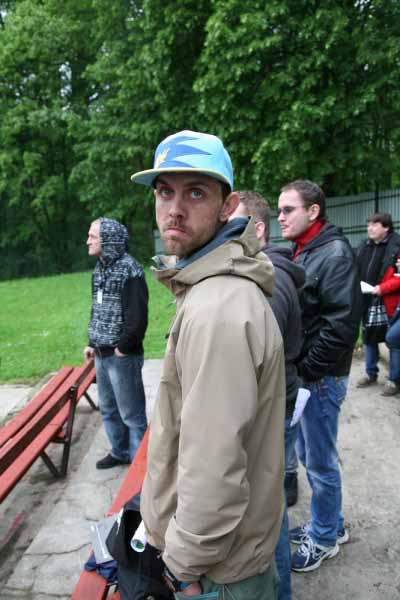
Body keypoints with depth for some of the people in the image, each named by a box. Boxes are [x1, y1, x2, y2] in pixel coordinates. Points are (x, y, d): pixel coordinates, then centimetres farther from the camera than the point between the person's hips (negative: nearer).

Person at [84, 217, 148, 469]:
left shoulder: (129, 270, -16)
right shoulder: (100, 269, 10)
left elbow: (138, 316, -21)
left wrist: (123, 347, -15)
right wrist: (93, 343, 15)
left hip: (122, 355, -9)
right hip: (102, 355, 9)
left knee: (131, 413, 3)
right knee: (108, 409, 21)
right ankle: (120, 452, 38)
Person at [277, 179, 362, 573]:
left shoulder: (335, 253, -16)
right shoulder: (299, 252, 10)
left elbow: (342, 325, -22)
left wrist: (305, 369, -17)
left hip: (320, 378, -8)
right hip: (300, 375, 9)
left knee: (320, 462, 8)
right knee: (308, 453, 20)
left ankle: (324, 538, 30)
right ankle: (331, 523, 40)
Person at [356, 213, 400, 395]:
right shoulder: (364, 245, 10)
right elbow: (357, 271, 18)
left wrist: (383, 288, -22)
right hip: (367, 301, 7)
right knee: (368, 338, 17)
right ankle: (371, 373, 32)